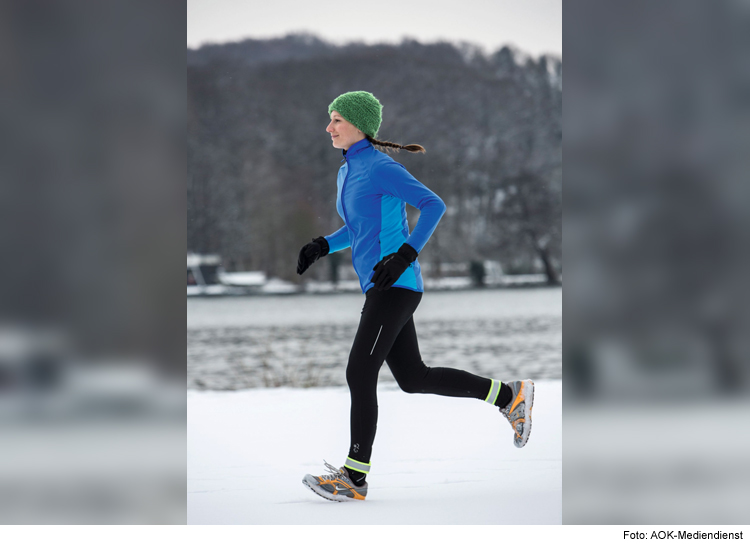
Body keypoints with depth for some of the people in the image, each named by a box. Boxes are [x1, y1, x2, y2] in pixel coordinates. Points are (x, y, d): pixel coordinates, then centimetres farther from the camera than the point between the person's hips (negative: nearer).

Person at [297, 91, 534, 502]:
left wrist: (404, 256, -22)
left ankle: (354, 477, -6)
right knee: (413, 379, 12)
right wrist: (321, 246, 10)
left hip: (395, 286, -10)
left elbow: (434, 206, -13)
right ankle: (509, 396, 22)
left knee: (359, 374, -11)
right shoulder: (348, 173, 16)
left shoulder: (381, 168, -12)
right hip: (380, 287, 10)